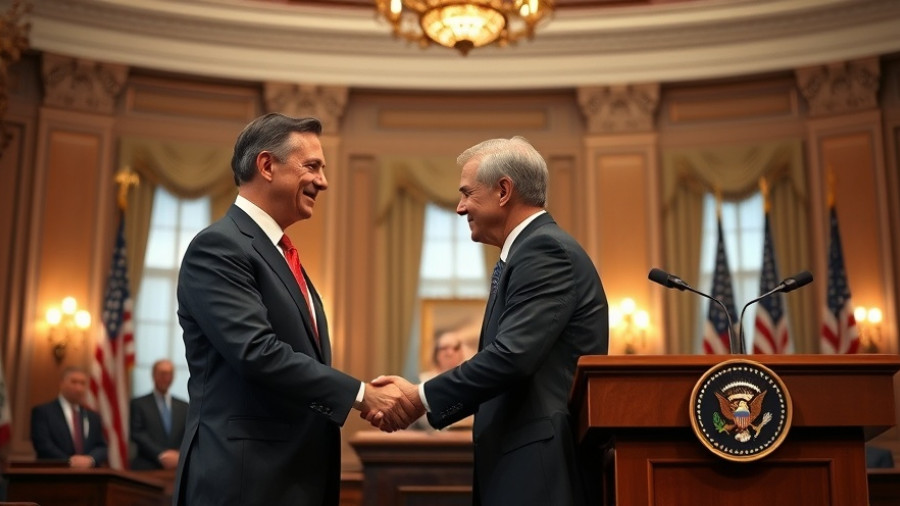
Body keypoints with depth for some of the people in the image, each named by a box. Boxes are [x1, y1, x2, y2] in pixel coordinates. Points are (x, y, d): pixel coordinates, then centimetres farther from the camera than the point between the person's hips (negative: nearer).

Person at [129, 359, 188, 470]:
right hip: (146, 469, -3)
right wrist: (161, 455, -15)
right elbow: (137, 434, -4)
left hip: (177, 468, 3)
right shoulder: (138, 404, 7)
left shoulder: (184, 407, 16)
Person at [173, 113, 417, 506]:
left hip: (298, 474, 9)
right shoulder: (219, 247, -12)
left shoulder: (282, 255, 18)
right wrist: (360, 393, -19)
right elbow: (257, 352, -23)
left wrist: (368, 398, 0)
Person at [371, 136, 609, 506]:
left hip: (541, 470, -9)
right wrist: (420, 400, 6)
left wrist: (422, 397, -13)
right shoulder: (532, 249, 18)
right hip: (527, 462, 9)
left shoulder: (546, 251, -13)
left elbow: (512, 357, -22)